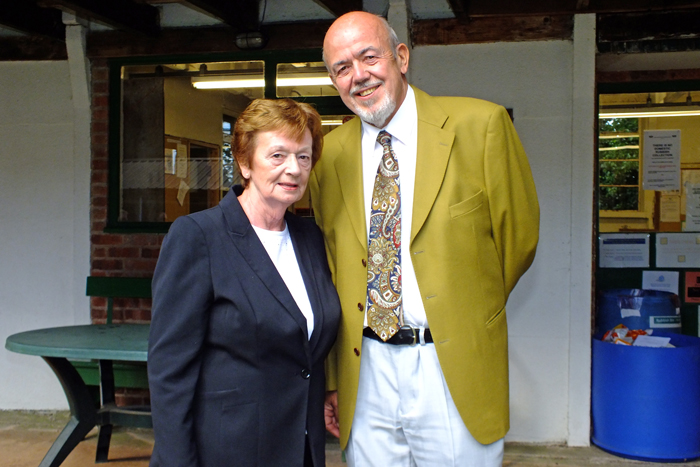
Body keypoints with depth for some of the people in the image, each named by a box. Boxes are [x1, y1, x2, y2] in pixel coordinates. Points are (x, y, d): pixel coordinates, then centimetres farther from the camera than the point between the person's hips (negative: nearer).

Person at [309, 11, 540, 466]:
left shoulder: (480, 125, -8)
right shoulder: (329, 154, 3)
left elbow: (519, 238, 2)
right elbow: (328, 274, 8)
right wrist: (331, 379, 6)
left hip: (454, 372, -2)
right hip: (364, 373, 3)